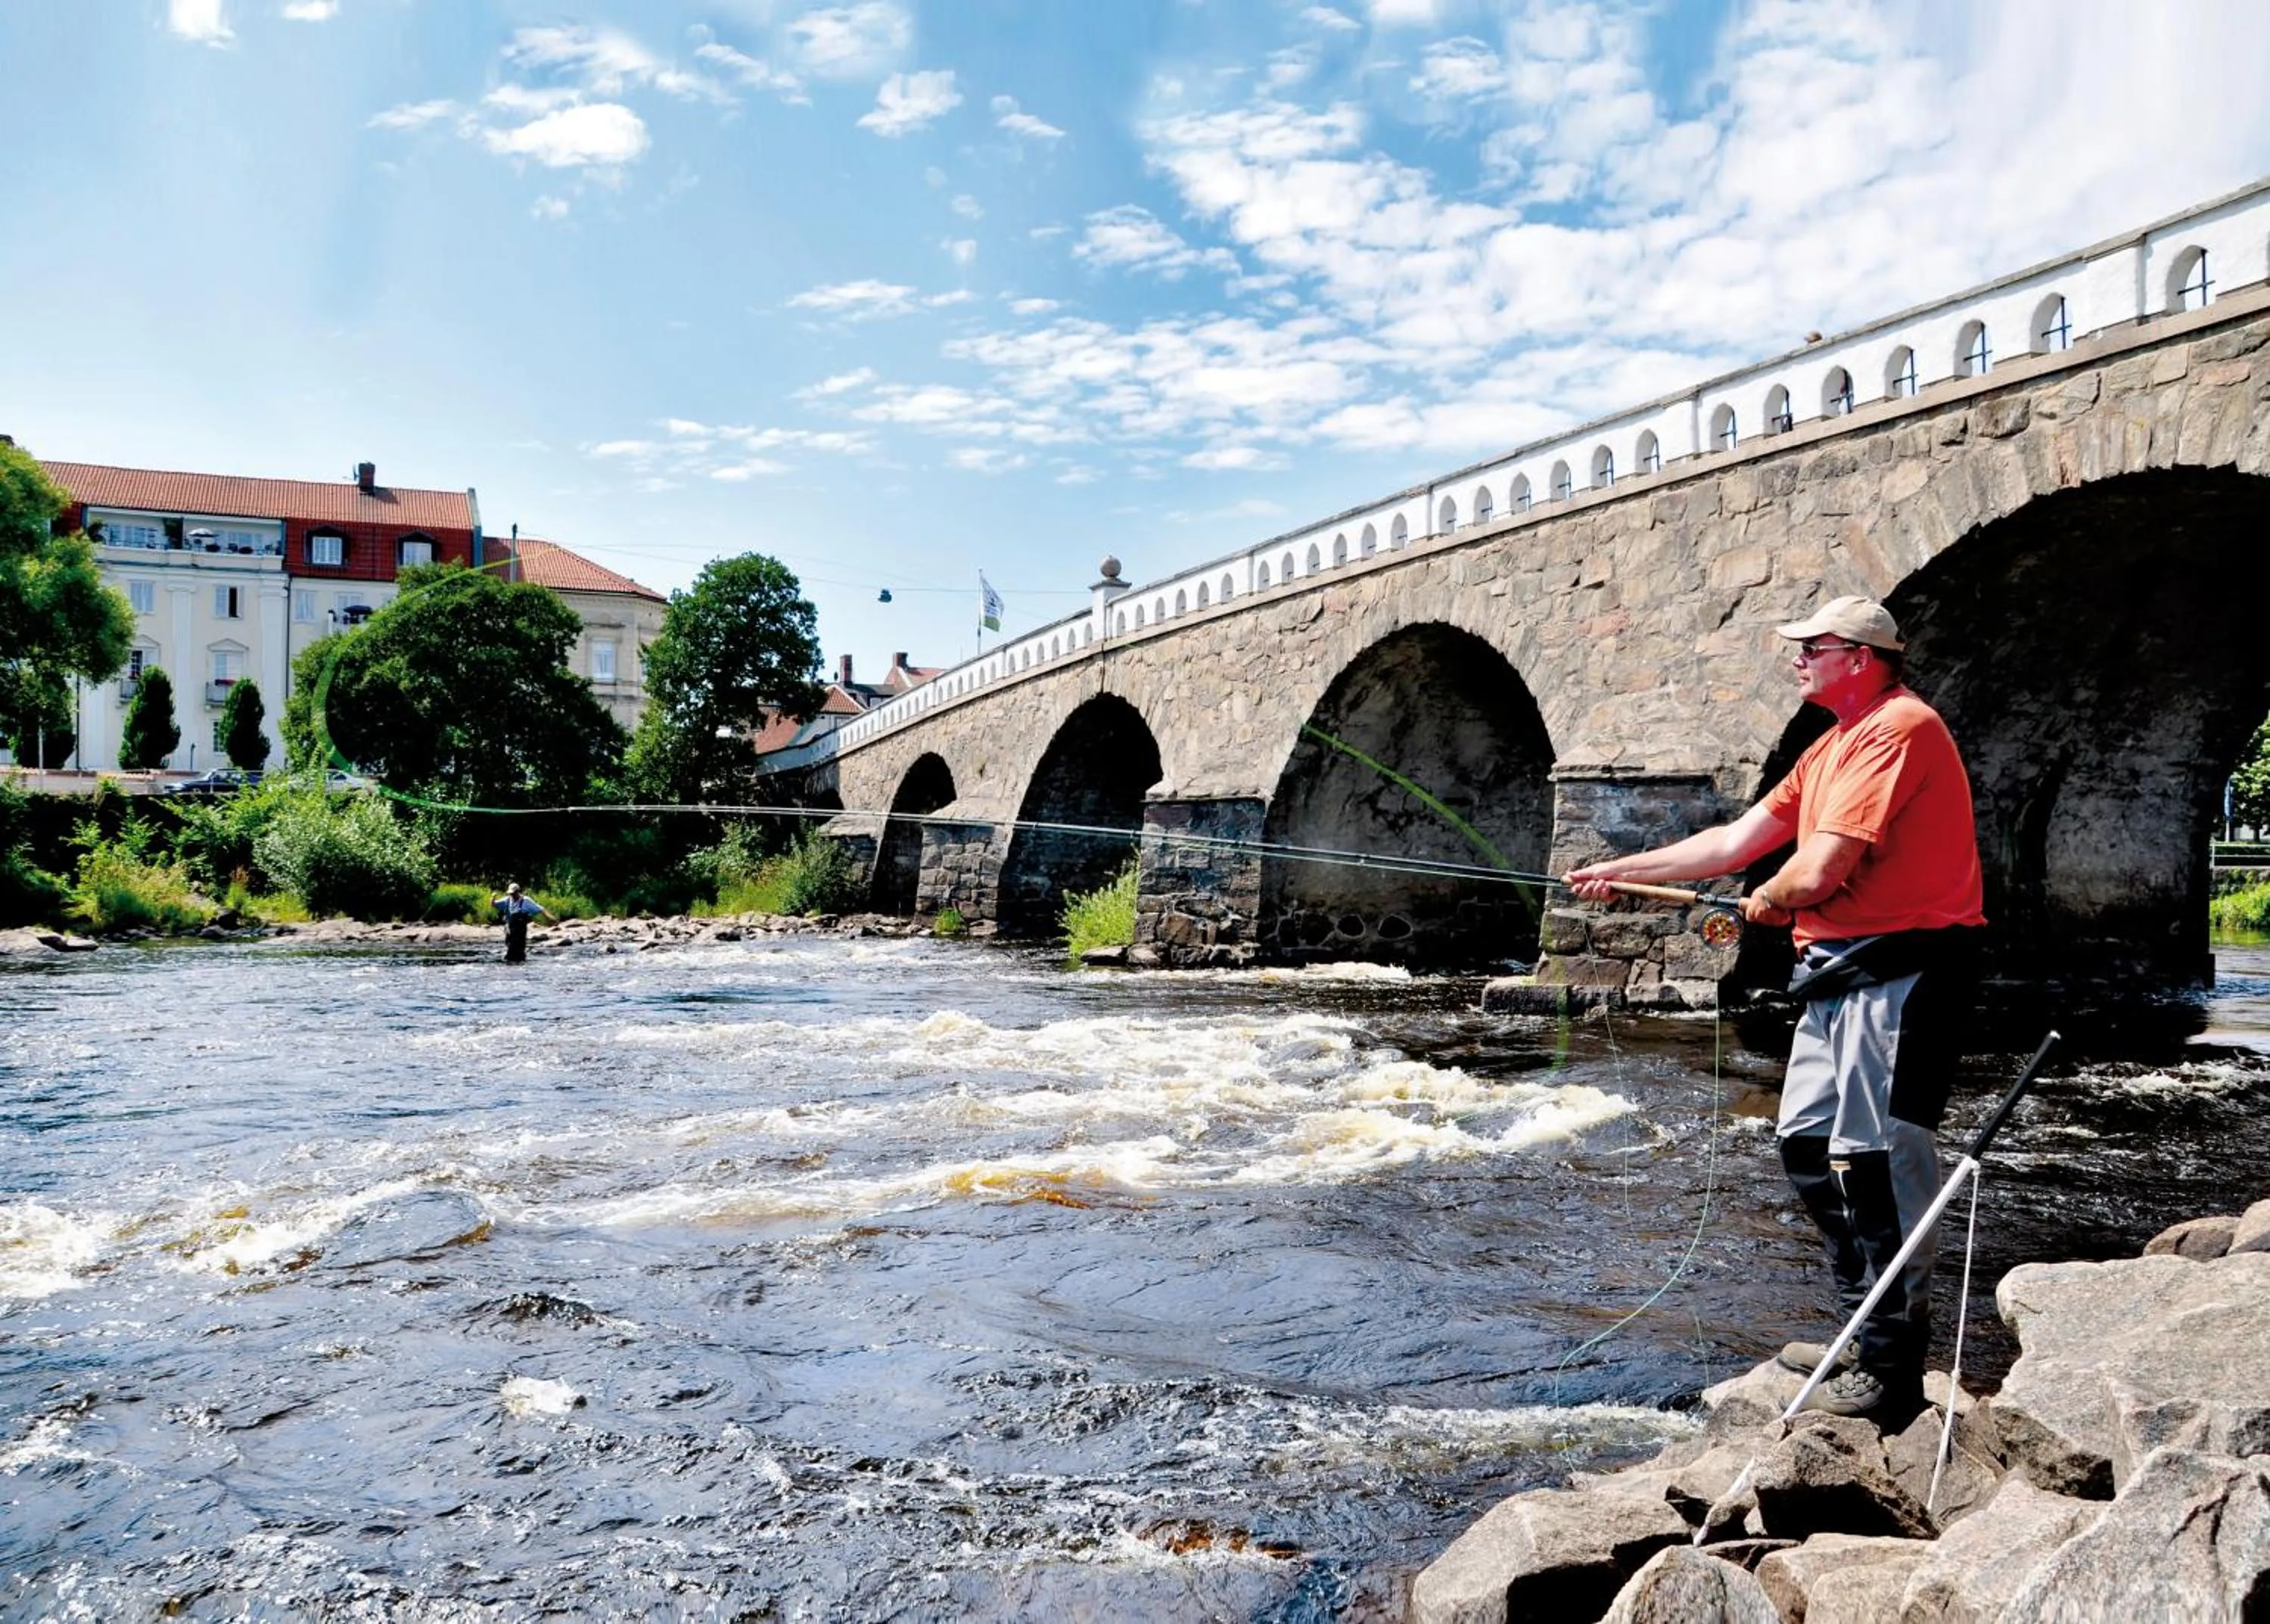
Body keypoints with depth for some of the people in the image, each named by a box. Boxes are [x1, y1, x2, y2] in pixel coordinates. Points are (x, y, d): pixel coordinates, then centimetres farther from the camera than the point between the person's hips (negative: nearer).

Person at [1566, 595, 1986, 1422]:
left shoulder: (1897, 727, -14)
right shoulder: (1830, 748, 18)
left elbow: (1819, 872, -21)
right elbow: (1733, 842, 19)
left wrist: (1767, 902, 0)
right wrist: (1621, 870, 18)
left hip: (1900, 971, -11)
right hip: (1841, 974, 11)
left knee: (1877, 1162, -8)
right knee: (1808, 1145, 14)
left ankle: (1893, 1368, 2)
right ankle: (1867, 1330, 25)